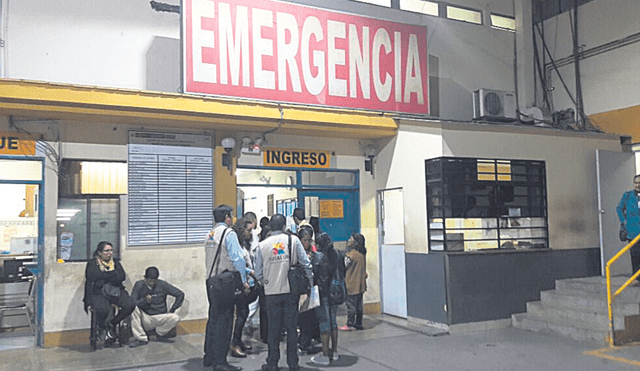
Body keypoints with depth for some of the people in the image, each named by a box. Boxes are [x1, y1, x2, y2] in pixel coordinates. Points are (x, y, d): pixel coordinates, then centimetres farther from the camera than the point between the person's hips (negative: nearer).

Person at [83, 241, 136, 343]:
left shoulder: (115, 262, 18)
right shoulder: (92, 263, 9)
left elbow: (122, 277, 3)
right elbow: (92, 276, -10)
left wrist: (103, 277, -4)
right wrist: (113, 274, -3)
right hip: (98, 293, -4)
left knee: (130, 304, -24)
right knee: (102, 309, -36)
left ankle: (112, 323, 2)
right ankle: (102, 327, 1)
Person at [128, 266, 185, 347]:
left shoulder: (163, 285, -4)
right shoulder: (139, 285, -4)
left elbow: (180, 294, 1)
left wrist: (172, 310, -4)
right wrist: (144, 300, -28)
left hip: (160, 318, 0)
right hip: (144, 318, 0)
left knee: (176, 318, -28)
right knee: (133, 308, -28)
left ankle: (160, 333, 4)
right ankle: (141, 338, -17)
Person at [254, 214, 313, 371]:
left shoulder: (262, 245, 0)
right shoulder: (293, 240, -3)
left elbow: (258, 272, 3)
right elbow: (305, 263, -4)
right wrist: (310, 281, 8)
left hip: (271, 292, 1)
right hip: (291, 290, 0)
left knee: (274, 328, 10)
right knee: (291, 327, 7)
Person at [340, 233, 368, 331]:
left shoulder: (351, 254, -18)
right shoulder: (362, 254, 8)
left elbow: (345, 267, -13)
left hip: (352, 284, -8)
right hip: (361, 284, 8)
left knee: (351, 305, -1)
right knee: (359, 304, 12)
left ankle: (350, 325, 3)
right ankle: (358, 324, 18)